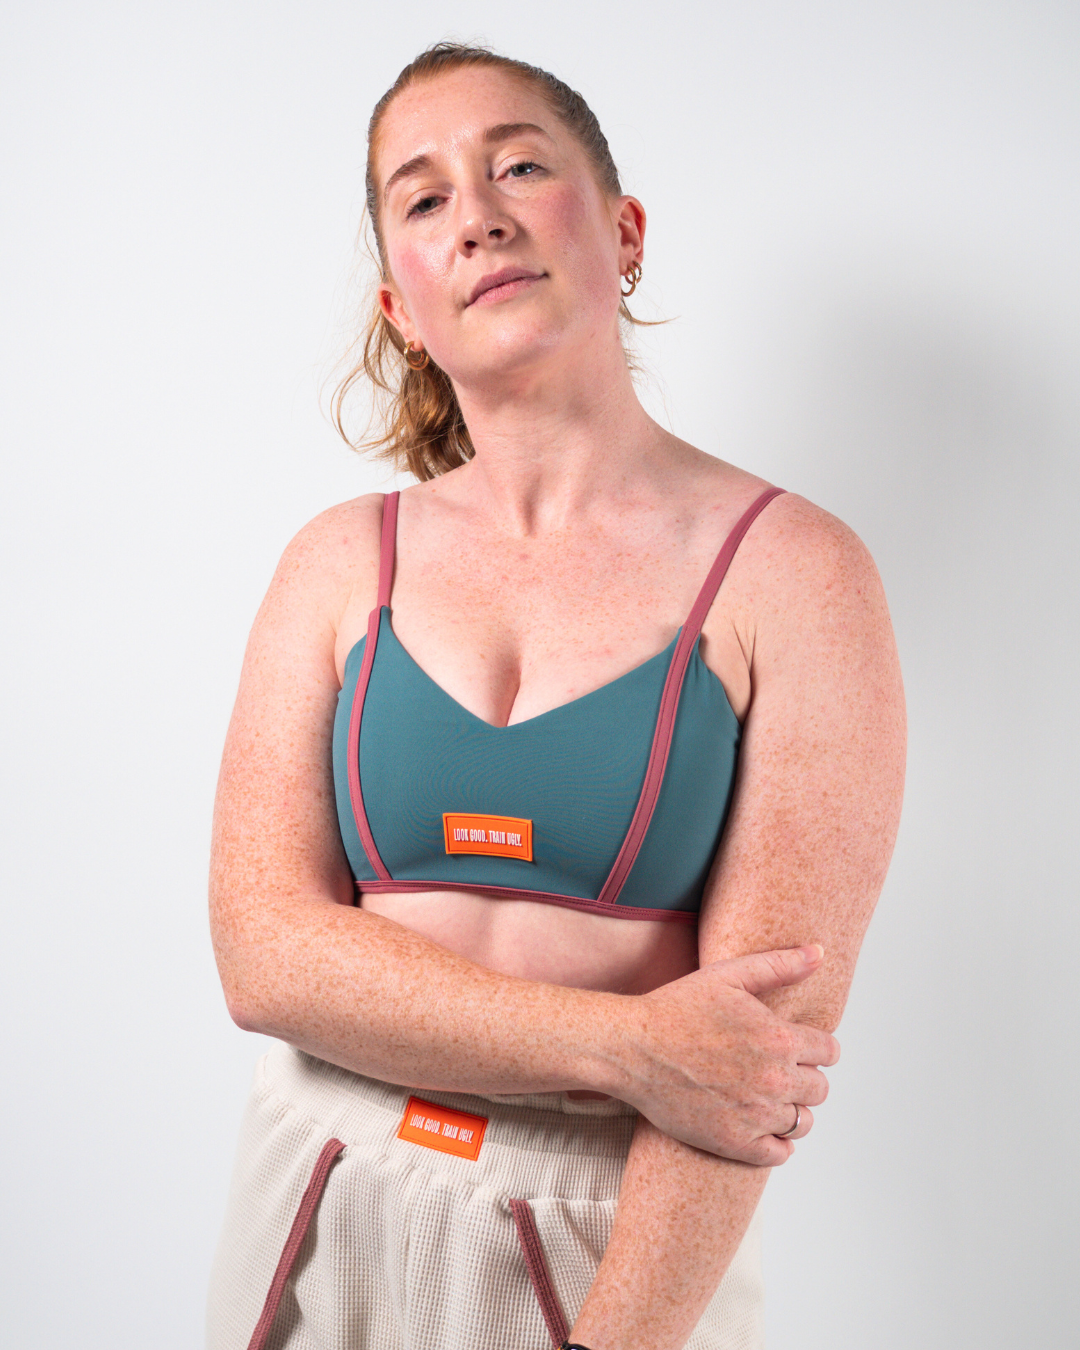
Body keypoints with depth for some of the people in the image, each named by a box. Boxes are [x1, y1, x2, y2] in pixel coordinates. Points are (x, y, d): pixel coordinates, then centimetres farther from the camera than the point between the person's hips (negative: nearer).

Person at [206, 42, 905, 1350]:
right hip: (322, 1215, 3)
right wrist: (627, 1044, -17)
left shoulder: (793, 572, -10)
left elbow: (777, 1029, -15)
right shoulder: (340, 565, -1)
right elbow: (263, 949, -8)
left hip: (626, 1244, -2)